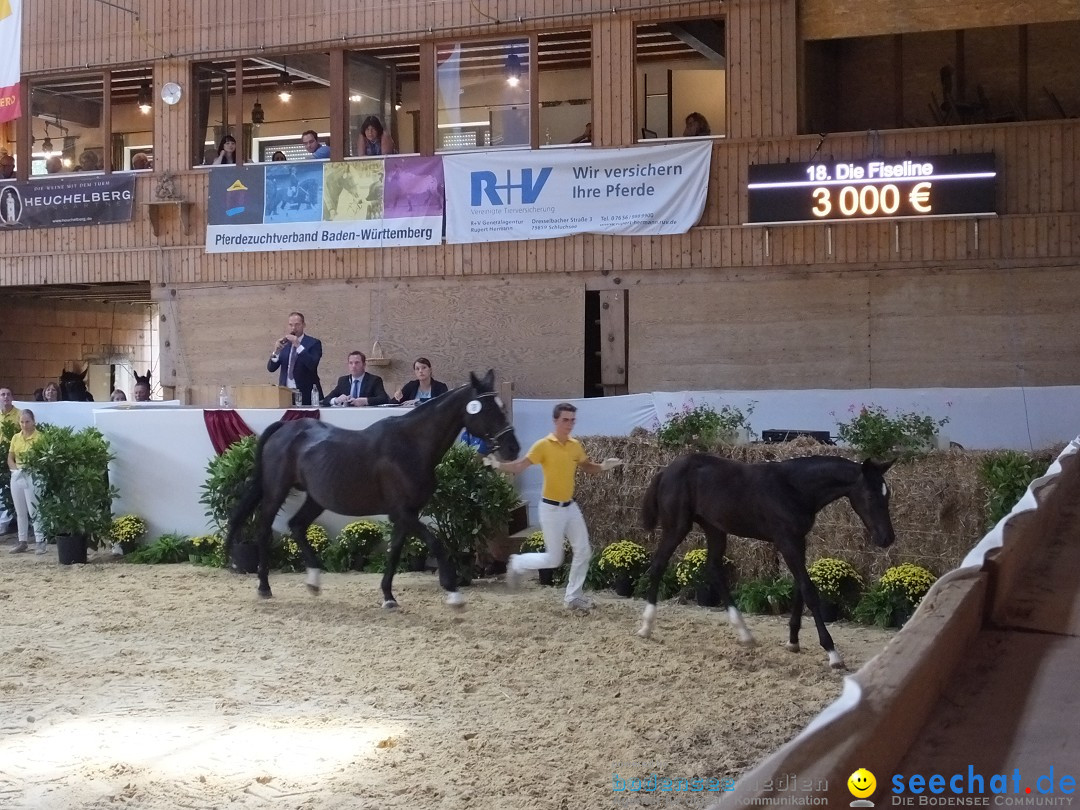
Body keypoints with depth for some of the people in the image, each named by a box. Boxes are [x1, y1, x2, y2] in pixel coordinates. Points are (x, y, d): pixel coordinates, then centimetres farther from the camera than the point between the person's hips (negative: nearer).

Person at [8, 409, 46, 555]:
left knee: (34, 511, -7)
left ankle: (41, 541, -2)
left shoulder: (39, 437, -7)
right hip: (17, 477, 6)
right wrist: (16, 469, -5)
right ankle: (22, 541, 20)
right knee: (20, 511, 12)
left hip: (32, 477, -6)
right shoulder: (15, 437, 10)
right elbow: (10, 458, 12)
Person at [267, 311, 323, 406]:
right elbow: (271, 368, 7)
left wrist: (298, 345, -20)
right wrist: (276, 351, -11)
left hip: (307, 394, -3)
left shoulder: (314, 343, 1)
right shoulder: (284, 344, 12)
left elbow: (313, 365, -16)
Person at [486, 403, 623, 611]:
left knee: (583, 551, 4)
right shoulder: (544, 445, -16)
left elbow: (586, 466, 18)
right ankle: (517, 563, 25)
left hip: (570, 506, 6)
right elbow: (521, 465, -18)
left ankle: (573, 596, 18)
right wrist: (498, 465, -34)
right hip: (551, 508, -6)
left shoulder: (575, 445, 3)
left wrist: (602, 466, -1)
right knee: (553, 559, -1)